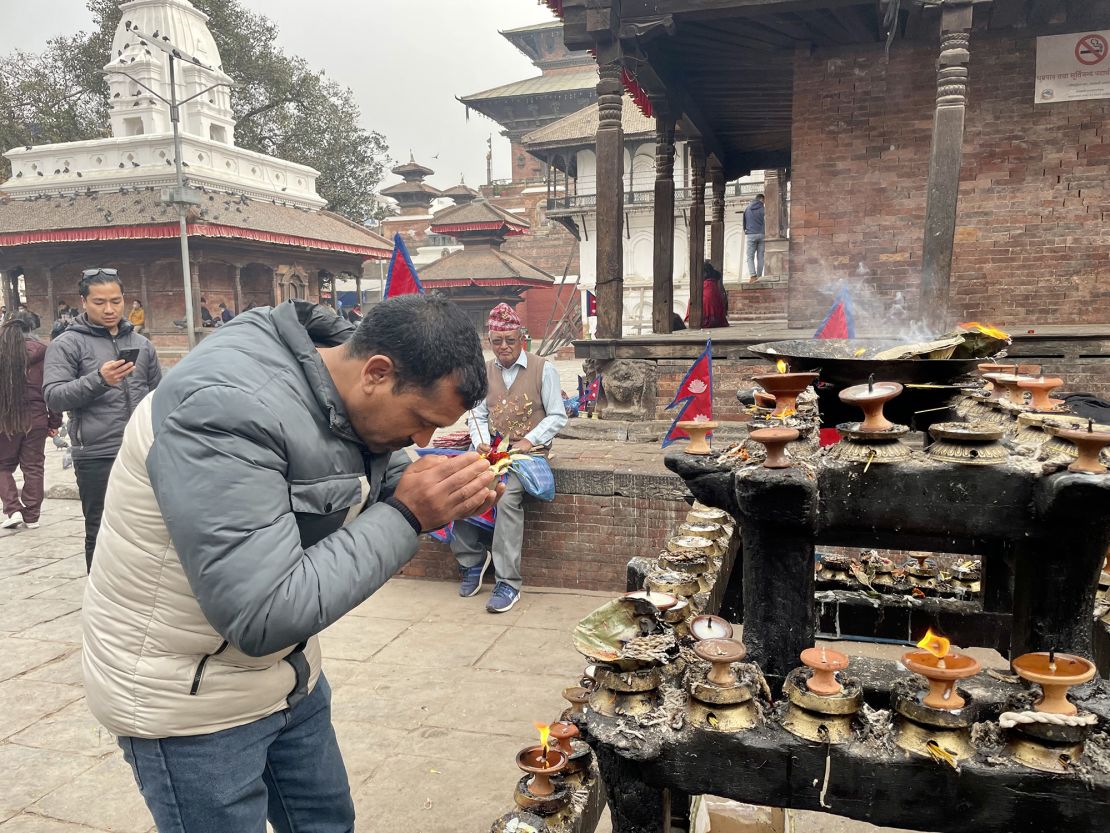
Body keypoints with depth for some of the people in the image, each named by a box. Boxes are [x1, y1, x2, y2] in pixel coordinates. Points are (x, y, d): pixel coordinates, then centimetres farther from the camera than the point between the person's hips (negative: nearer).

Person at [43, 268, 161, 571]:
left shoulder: (141, 344, 13)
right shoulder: (66, 345, 0)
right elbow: (53, 396, -11)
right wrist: (98, 380, -25)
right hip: (97, 457, -4)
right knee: (101, 534, 4)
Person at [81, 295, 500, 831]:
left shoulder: (352, 398, -6)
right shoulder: (229, 407, -32)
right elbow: (263, 617, -35)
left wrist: (444, 495, -13)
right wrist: (406, 516, -31)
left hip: (288, 674, 8)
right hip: (190, 700, -7)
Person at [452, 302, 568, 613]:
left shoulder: (543, 369, 0)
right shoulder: (485, 371, 13)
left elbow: (557, 416, -1)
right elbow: (478, 415, 12)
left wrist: (529, 441, -14)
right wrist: (481, 443, -8)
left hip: (529, 450, -4)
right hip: (493, 449, 5)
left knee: (507, 495, -32)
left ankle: (508, 583, -25)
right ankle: (471, 560, -3)